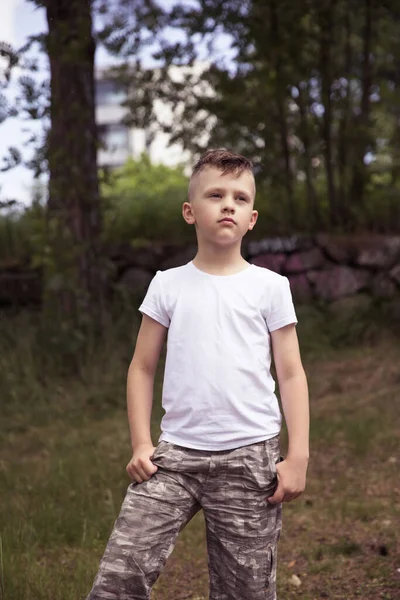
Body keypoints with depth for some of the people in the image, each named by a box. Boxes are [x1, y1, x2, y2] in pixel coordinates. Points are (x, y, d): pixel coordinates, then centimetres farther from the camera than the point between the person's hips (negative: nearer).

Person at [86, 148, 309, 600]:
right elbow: (141, 368, 11)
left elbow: (291, 374, 5)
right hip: (175, 454, 1)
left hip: (249, 459, -1)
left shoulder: (270, 287, 4)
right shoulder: (167, 285, 7)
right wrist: (141, 444, 1)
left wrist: (298, 456, -2)